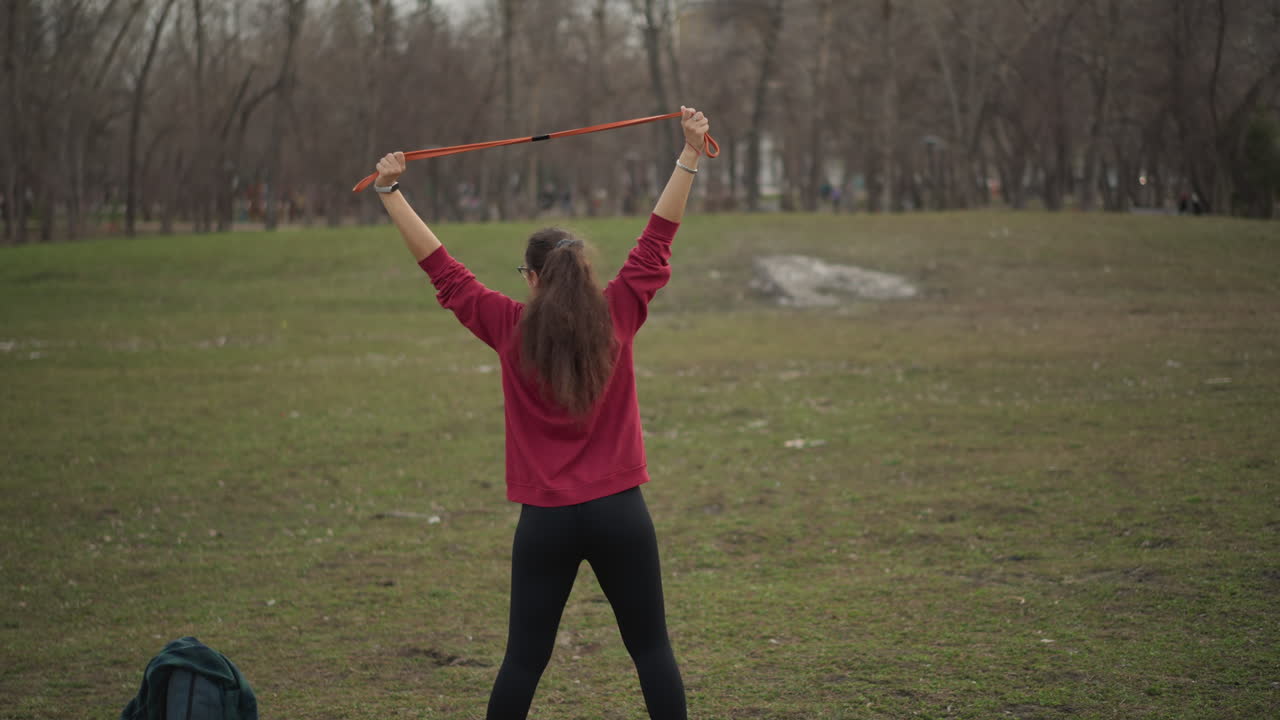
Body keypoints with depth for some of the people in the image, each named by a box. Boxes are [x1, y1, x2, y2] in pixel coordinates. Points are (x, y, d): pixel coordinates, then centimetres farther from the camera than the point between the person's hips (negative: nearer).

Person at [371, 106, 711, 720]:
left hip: (546, 521, 0)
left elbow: (441, 267, 3)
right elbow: (657, 240, 3)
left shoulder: (510, 329, -4)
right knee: (651, 650, 6)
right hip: (619, 513, 0)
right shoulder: (617, 317, -3)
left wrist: (390, 192, 10)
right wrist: (690, 155, 8)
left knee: (525, 658, 7)